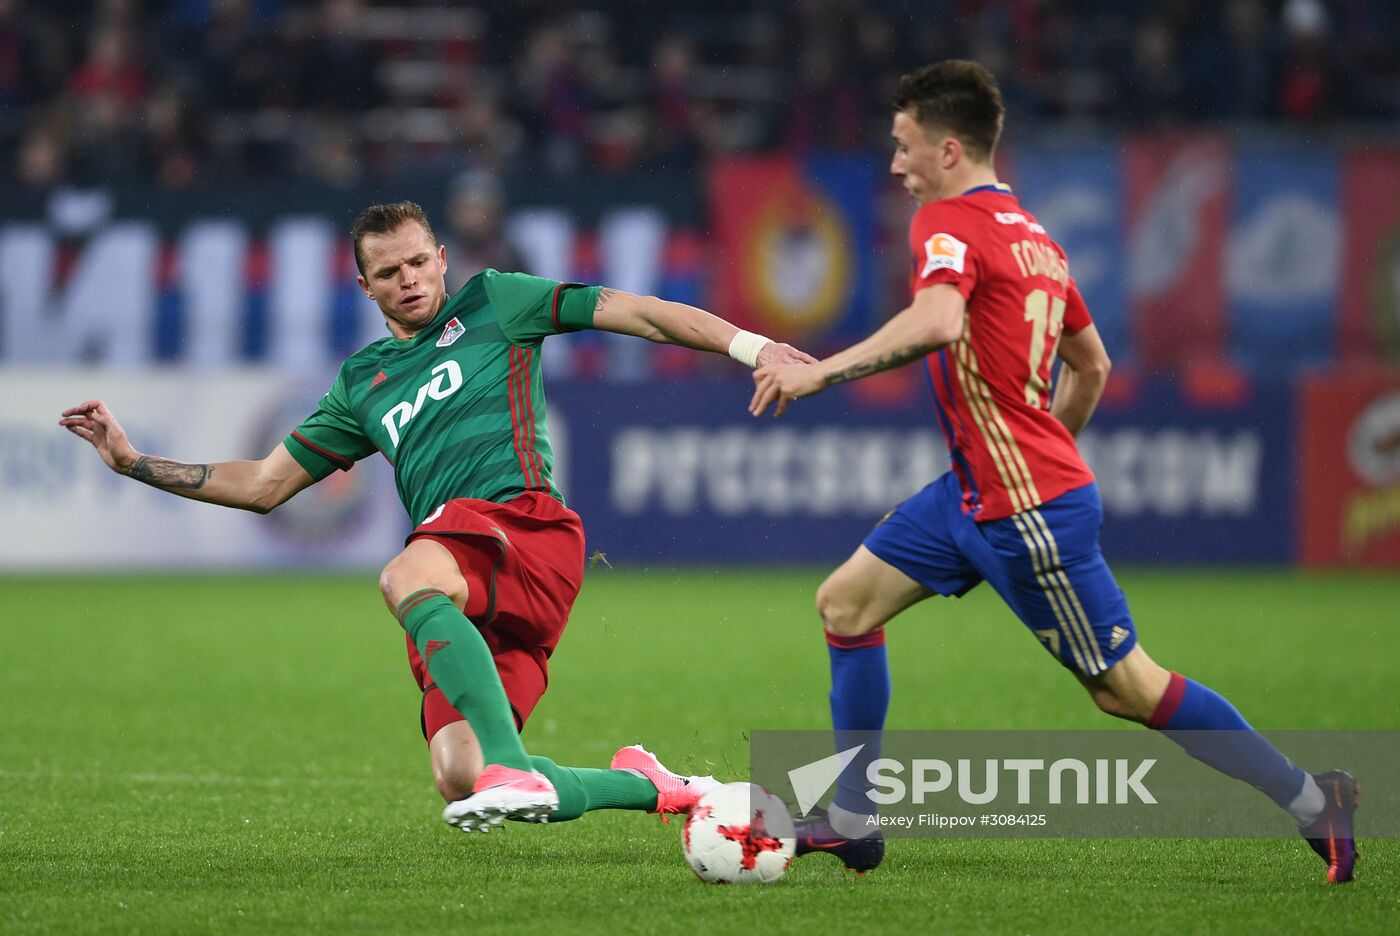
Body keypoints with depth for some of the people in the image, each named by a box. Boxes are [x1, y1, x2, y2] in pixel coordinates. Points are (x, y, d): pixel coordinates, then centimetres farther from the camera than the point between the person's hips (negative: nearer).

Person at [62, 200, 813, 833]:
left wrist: (751, 345, 0)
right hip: (464, 600, 5)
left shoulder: (492, 303, 17)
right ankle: (646, 787, 6)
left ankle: (511, 768, -50)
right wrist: (133, 462, 26)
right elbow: (265, 484, 32)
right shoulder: (362, 385, 28)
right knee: (459, 779, -15)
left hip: (522, 517, -5)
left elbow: (636, 314, 11)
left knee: (407, 578, -38)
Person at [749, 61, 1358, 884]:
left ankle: (1312, 801, 3)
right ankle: (852, 822, 12)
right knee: (847, 602, 9)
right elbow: (1092, 365, 19)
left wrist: (820, 372, -30)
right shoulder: (1033, 233, 12)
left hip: (1028, 509, -10)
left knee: (1126, 686, -3)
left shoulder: (949, 222, -15)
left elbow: (935, 322, -35)